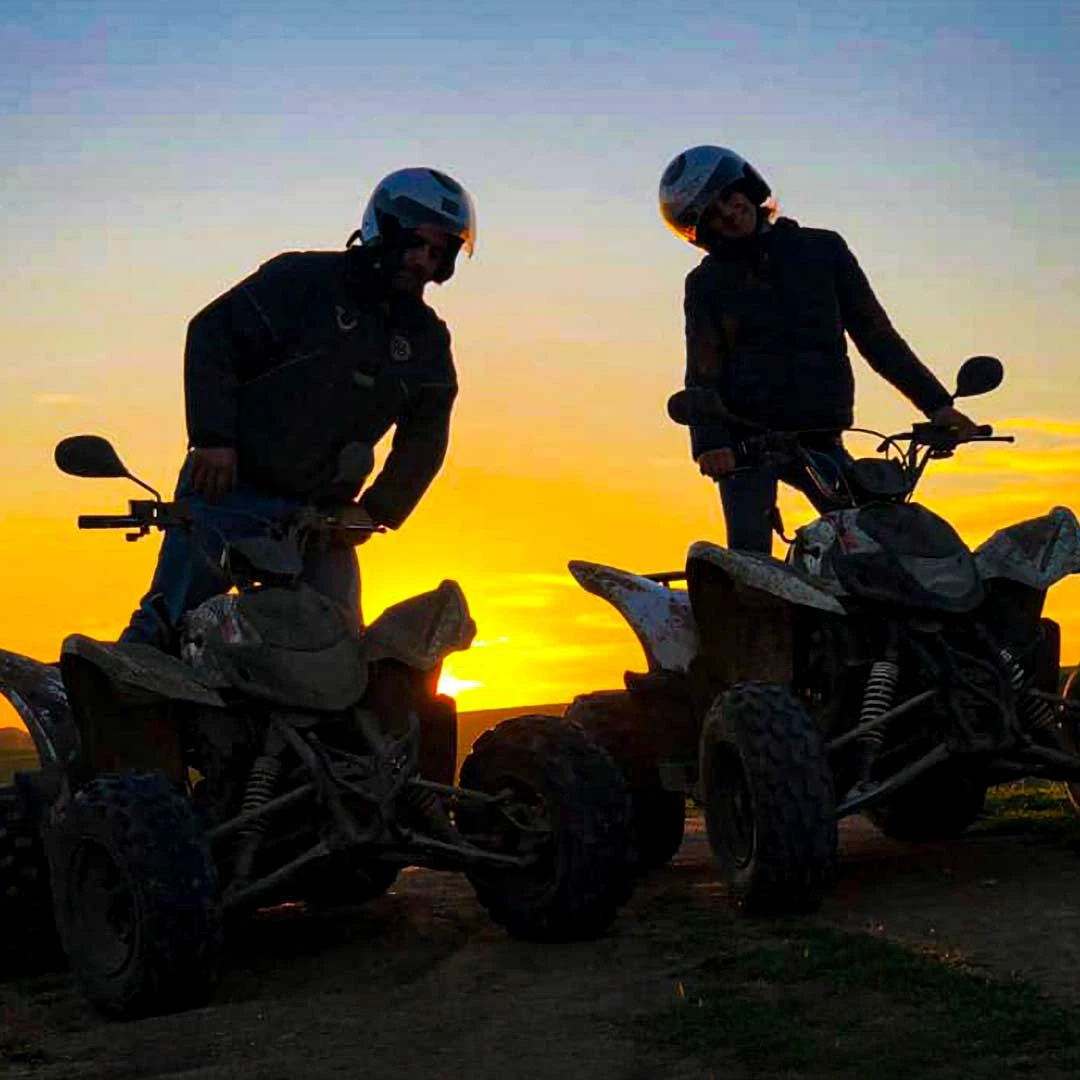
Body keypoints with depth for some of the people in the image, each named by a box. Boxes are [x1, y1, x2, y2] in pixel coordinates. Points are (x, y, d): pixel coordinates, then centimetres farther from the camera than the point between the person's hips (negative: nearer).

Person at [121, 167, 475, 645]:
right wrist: (213, 437, -16)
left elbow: (424, 439, 14)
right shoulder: (305, 280, -5)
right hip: (228, 484, -4)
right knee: (166, 621, -10)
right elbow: (213, 332, -8)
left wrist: (375, 510, 0)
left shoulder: (427, 342, 10)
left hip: (321, 514, 4)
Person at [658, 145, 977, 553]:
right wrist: (709, 442, -21)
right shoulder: (707, 282, 6)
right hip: (744, 440, -2)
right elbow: (702, 373, -3)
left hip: (819, 438, 2)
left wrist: (936, 403, 0)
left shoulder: (822, 249, 8)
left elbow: (875, 334, 8)